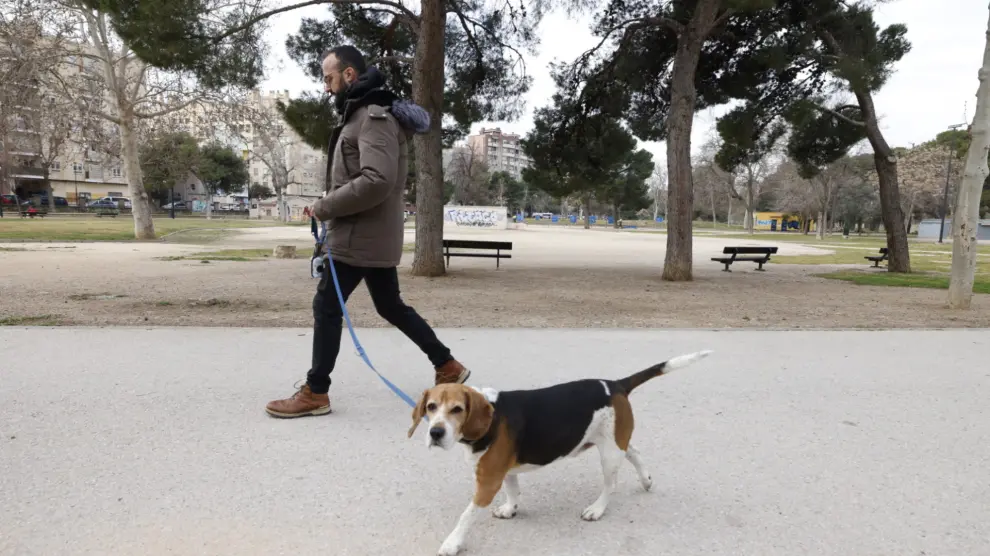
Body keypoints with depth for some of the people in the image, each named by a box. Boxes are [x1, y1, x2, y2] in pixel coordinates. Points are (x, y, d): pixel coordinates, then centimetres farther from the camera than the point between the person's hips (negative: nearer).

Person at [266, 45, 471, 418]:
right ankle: (448, 366, 24)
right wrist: (332, 210, 11)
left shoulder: (374, 116, -14)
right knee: (391, 307, 15)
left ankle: (314, 394, 10)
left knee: (326, 307, -2)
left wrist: (325, 207, -17)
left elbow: (377, 181, -26)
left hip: (362, 235, -10)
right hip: (374, 234, 10)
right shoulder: (363, 115, 18)